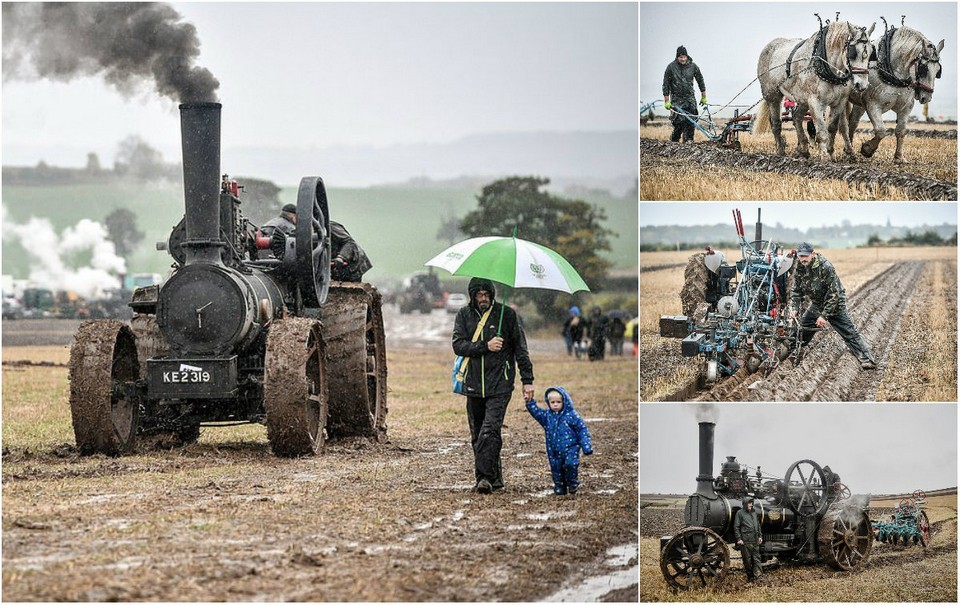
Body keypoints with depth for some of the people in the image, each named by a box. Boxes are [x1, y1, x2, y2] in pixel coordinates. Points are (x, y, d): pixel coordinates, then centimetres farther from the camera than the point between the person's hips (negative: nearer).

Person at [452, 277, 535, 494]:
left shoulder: (506, 314, 1)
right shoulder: (464, 314, 8)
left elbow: (520, 348, 4)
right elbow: (458, 345, -2)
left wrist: (527, 380, 0)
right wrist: (485, 346, -15)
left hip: (500, 385, -4)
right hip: (473, 385, 4)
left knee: (490, 430, -17)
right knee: (477, 434, 7)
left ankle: (484, 476, -21)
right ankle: (494, 477, 17)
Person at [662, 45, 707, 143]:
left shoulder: (693, 66, 0)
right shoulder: (671, 67, -7)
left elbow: (700, 81, 11)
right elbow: (666, 85, -3)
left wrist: (703, 97, 13)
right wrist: (667, 101, -6)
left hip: (690, 97, 3)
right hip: (677, 98, -3)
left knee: (690, 122, -8)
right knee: (680, 121, -12)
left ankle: (688, 140, 0)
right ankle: (674, 140, 6)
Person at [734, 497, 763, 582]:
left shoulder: (754, 512, 17)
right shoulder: (740, 513, 0)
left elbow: (758, 525, 26)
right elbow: (736, 527, -3)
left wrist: (760, 536, 18)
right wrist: (739, 539, -11)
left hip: (755, 540, 5)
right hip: (745, 540, -5)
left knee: (756, 558, -2)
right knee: (747, 560, -1)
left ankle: (758, 575, -5)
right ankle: (750, 577, 5)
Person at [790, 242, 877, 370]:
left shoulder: (825, 267, -28)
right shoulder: (800, 270, -7)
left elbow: (833, 294, -27)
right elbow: (796, 291, 3)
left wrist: (824, 315, -28)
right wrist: (794, 308, -14)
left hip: (834, 305, -7)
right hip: (816, 305, 7)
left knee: (849, 333, -12)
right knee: (802, 329, 11)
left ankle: (867, 360, -15)